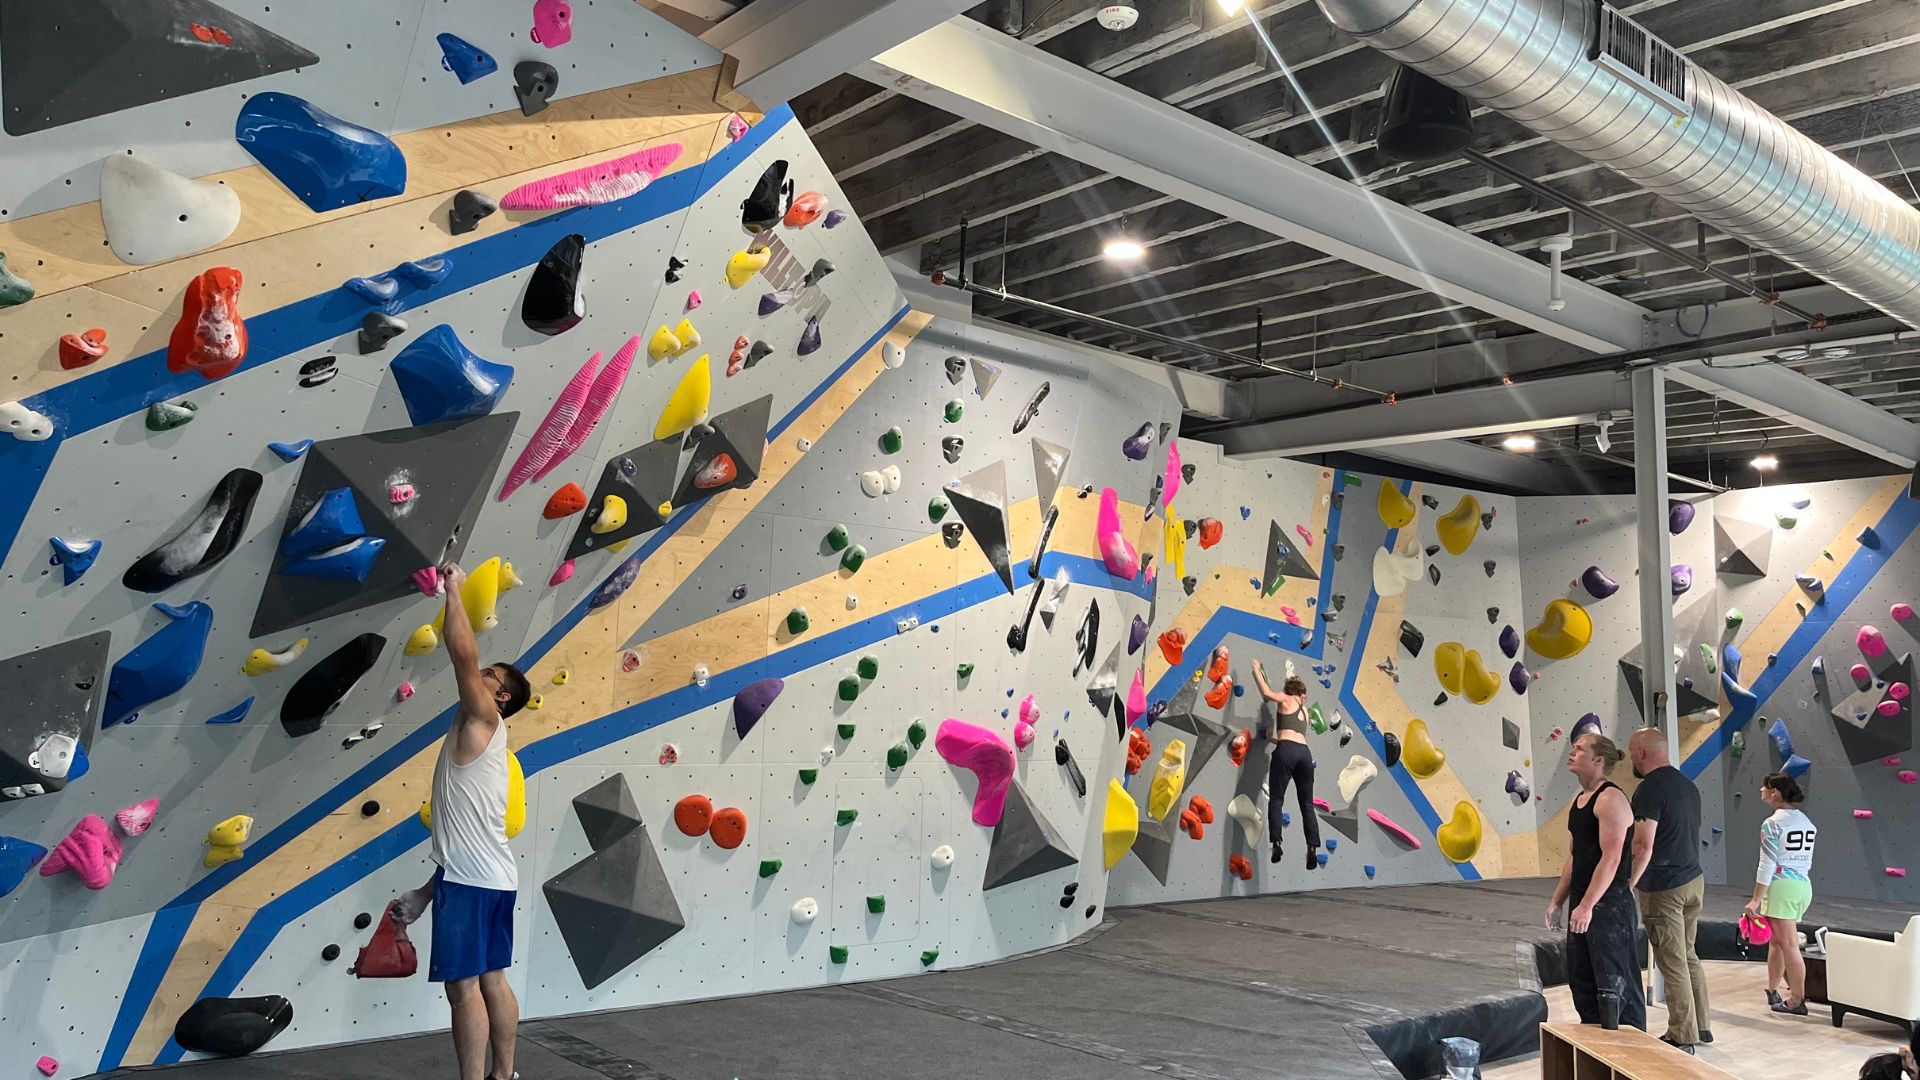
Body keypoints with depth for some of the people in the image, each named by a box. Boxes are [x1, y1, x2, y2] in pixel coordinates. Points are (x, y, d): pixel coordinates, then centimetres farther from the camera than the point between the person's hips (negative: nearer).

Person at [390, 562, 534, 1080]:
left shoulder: (483, 720, -4)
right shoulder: (481, 737, 21)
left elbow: (463, 653, -18)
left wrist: (454, 590, -7)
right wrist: (426, 892, 24)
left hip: (471, 880, -9)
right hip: (495, 877, 9)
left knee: (464, 986, -5)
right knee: (493, 981, 12)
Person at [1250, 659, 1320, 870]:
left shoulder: (1285, 700, 15)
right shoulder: (1304, 710, 30)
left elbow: (1266, 693, 4)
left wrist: (1257, 671, 18)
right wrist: (1273, 738, 48)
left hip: (1286, 751, -5)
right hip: (1304, 752, 5)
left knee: (1276, 799, -5)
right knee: (1307, 804, 7)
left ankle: (1276, 844, -21)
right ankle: (1313, 848, -6)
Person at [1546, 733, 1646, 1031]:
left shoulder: (1610, 799, -15)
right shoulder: (1579, 800, 14)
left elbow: (1611, 858, -22)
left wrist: (1587, 905, -25)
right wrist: (1557, 900, 17)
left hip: (1609, 903, -10)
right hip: (1583, 904, 10)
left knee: (1616, 983, -4)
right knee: (1581, 979, 15)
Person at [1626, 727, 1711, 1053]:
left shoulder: (1649, 789, -18)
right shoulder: (1687, 784, 10)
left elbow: (1644, 846, -23)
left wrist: (1629, 882, -14)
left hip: (1663, 888, -9)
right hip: (1693, 880, 9)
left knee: (1673, 963, 1)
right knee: (1688, 956, 19)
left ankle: (1682, 1037, 8)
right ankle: (1701, 1025, 28)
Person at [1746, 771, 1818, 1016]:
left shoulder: (1772, 824, -12)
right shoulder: (1807, 823, 10)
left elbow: (1767, 865, -14)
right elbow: (1807, 862, 15)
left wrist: (1756, 899, -11)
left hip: (1781, 886, -8)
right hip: (1804, 886, 8)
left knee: (1789, 945, -2)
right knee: (1776, 940, 19)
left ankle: (1797, 1000, 3)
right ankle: (1772, 990, 27)